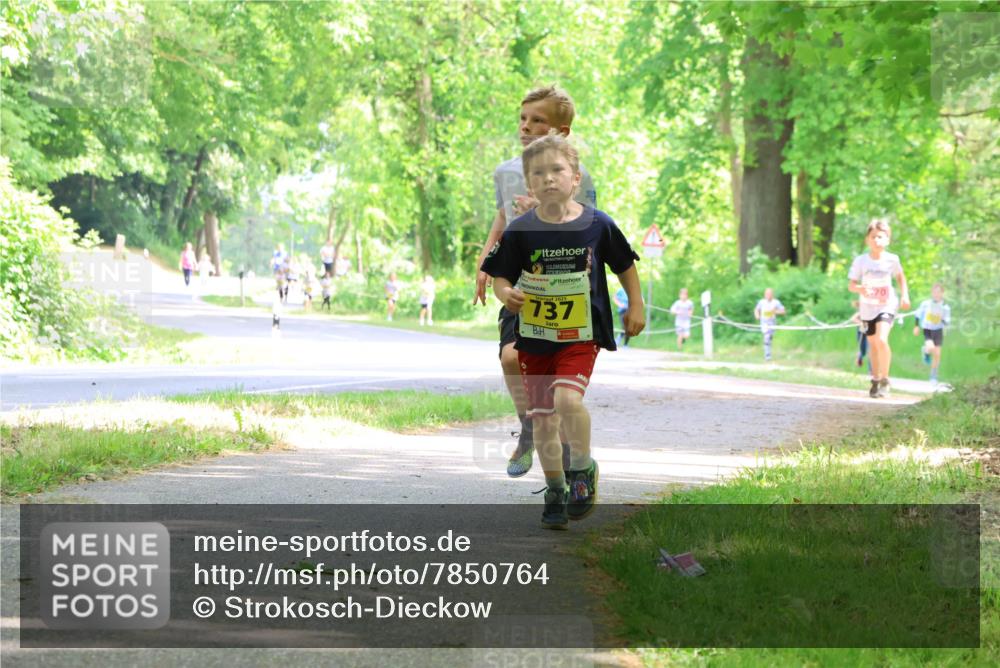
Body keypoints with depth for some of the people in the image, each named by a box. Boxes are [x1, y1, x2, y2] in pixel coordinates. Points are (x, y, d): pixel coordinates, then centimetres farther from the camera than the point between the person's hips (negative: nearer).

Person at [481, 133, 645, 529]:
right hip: (533, 337, 2)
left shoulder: (598, 225, -5)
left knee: (567, 398, -25)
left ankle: (583, 470, 0)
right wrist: (506, 293, -20)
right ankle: (556, 492, 26)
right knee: (543, 420, 7)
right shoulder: (520, 232, -6)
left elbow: (625, 264, 10)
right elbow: (499, 276, 0)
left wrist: (636, 306, 12)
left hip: (580, 336, -2)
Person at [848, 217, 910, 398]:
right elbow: (851, 285, -8)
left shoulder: (892, 260, -9)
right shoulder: (860, 261, -10)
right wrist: (860, 288, -29)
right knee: (873, 344, 13)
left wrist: (904, 295, 3)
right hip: (868, 308, 2)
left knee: (882, 339, -22)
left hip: (887, 306, -2)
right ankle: (875, 380, 33)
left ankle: (885, 380, -8)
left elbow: (900, 276, 11)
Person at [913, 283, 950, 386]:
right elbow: (919, 314, 8)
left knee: (937, 354, 2)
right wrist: (917, 326, 7)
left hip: (938, 331, 1)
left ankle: (933, 377, 19)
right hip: (927, 330, -1)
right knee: (931, 348, -27)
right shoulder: (925, 304, -7)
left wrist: (943, 320, -25)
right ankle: (926, 351, 13)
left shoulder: (945, 307, -8)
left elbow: (947, 322, -5)